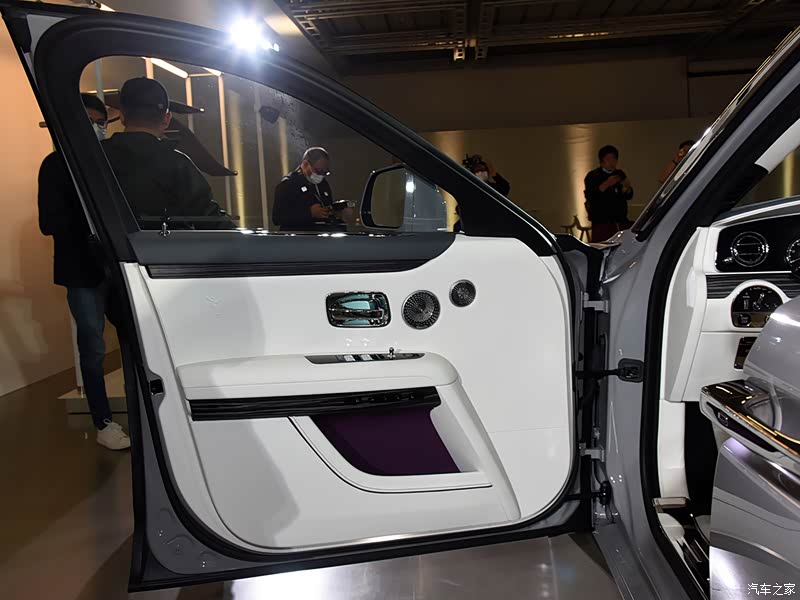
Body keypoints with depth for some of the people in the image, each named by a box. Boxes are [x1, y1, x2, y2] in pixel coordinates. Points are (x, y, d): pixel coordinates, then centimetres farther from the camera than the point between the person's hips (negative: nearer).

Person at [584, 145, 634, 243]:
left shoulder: (620, 175, 18)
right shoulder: (592, 176, 1)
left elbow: (629, 196, 17)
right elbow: (589, 196, -14)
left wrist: (627, 189, -5)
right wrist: (606, 184, -23)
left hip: (622, 222, 5)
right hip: (602, 224, -5)